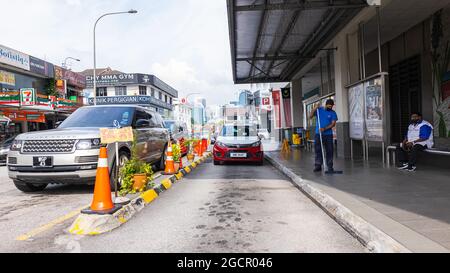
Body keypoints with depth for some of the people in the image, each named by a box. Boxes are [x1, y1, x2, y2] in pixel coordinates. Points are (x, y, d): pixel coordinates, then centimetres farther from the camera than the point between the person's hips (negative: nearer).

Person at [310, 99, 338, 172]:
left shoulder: (333, 113, 1)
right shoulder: (319, 110, 4)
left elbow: (333, 124, -7)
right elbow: (310, 116, -4)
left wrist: (324, 129, -21)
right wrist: (315, 108, -18)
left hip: (328, 134, 0)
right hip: (318, 134, 0)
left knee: (329, 151, 2)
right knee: (318, 150, 0)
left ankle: (330, 166, 8)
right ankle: (318, 165, 5)